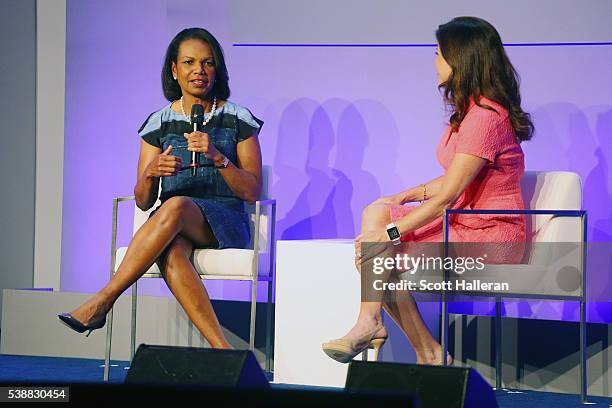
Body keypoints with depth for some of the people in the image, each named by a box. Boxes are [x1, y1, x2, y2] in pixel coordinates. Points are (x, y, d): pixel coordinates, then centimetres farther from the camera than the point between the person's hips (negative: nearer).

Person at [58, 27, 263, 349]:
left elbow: (252, 192, 1)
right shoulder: (159, 124, 12)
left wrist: (217, 157, -15)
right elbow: (143, 202, 9)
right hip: (172, 227, 2)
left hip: (225, 222, -1)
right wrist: (151, 174, -14)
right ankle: (222, 349, -45)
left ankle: (102, 301, -34)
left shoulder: (238, 119, 8)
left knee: (176, 206, -37)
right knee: (171, 251, -38)